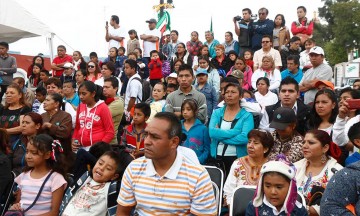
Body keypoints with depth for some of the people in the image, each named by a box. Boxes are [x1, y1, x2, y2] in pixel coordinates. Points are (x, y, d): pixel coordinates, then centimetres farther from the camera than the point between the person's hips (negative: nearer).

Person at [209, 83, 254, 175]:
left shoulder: (247, 115, -2)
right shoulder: (217, 112, 7)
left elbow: (245, 138, -17)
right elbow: (212, 132, -10)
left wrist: (220, 135, -12)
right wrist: (235, 132, -14)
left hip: (237, 158, -2)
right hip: (217, 157, 2)